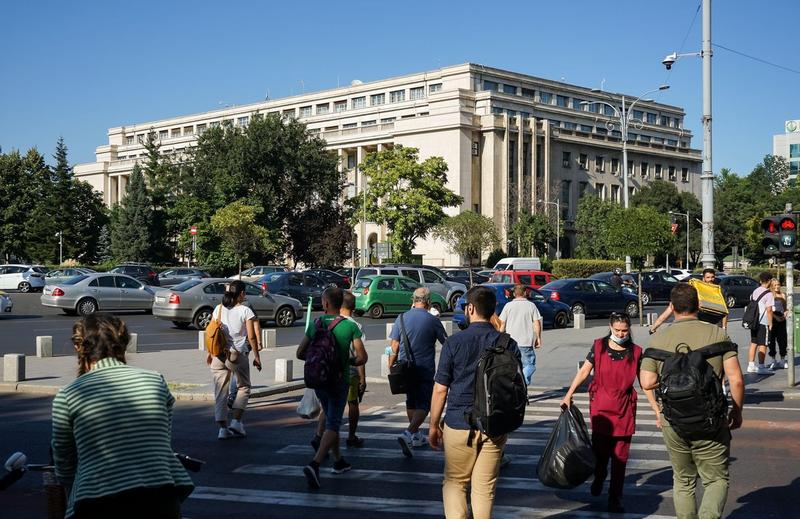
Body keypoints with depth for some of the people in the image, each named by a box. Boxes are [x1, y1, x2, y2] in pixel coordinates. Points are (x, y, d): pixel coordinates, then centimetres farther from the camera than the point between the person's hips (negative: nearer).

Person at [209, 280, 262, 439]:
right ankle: (236, 421, 2)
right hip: (238, 354, -3)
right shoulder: (246, 311, -7)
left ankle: (223, 427, 4)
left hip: (219, 354, 3)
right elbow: (251, 337, -8)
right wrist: (257, 357, 1)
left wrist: (210, 353, 16)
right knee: (243, 387, 15)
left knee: (220, 392, 8)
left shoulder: (219, 309, 4)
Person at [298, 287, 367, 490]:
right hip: (339, 381, -4)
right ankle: (314, 464, -20)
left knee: (331, 420, 21)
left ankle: (338, 461, 30)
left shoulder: (315, 324, -2)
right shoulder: (350, 326, -10)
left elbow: (300, 353, 2)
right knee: (332, 424, -2)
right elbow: (362, 358, -12)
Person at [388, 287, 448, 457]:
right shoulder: (433, 321, -7)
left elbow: (394, 347, 2)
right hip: (425, 369, -4)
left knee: (411, 402, 20)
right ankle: (408, 434, -21)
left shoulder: (401, 319, 1)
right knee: (423, 405, -1)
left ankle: (416, 436, 30)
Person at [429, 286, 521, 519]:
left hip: (459, 426, -2)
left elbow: (440, 390, -5)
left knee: (454, 483, 11)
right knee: (485, 487, 11)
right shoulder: (508, 344, -1)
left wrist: (434, 425, 6)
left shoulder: (454, 342, -8)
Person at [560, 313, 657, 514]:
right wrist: (568, 395, -4)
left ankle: (615, 499, 13)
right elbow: (584, 371, 2)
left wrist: (657, 411, 1)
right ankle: (599, 478, 38)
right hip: (600, 407, 0)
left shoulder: (635, 352, 0)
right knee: (600, 450, 4)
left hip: (624, 410, 0)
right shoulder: (599, 346, -1)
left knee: (620, 456, 2)